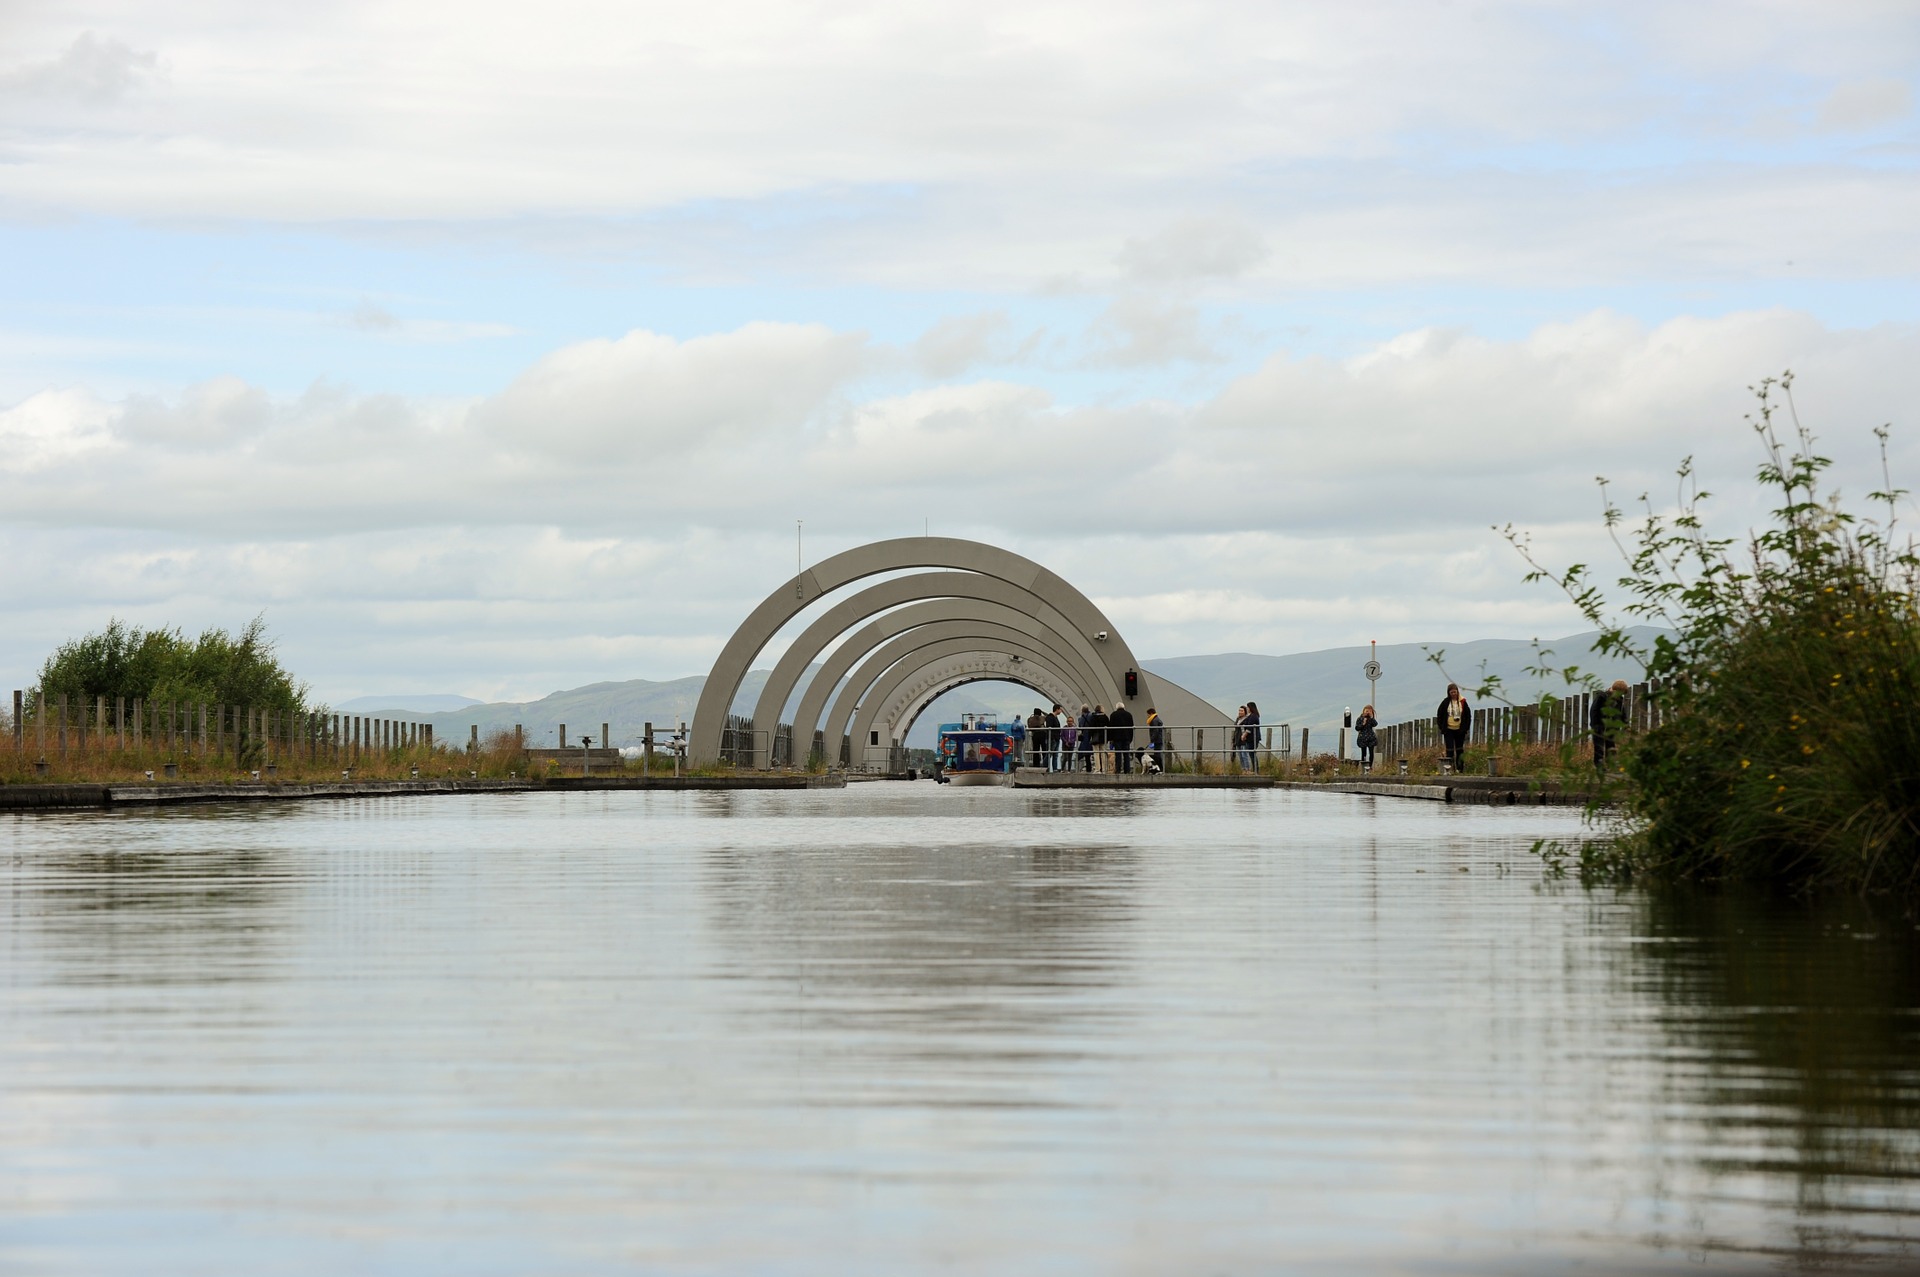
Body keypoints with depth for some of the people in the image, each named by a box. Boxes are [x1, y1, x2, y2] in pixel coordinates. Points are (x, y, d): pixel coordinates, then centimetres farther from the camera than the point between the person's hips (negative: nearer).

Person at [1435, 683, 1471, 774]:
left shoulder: (1462, 702, -1)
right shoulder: (1445, 702, -2)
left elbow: (1468, 715, 6)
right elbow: (1439, 715, 5)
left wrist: (1466, 727, 1)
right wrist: (1441, 727, 0)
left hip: (1460, 730, 1)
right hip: (1448, 730, -1)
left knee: (1459, 750, 7)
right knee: (1450, 750, -5)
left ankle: (1458, 768, 16)